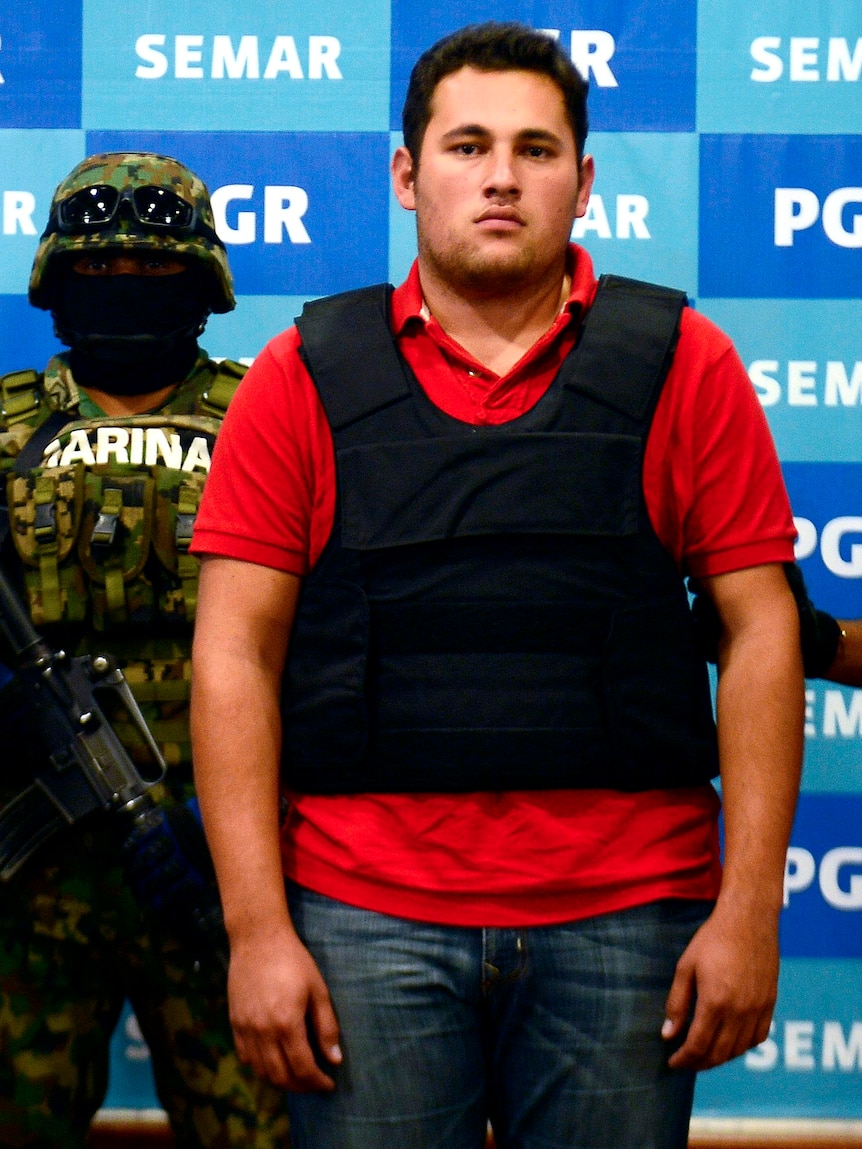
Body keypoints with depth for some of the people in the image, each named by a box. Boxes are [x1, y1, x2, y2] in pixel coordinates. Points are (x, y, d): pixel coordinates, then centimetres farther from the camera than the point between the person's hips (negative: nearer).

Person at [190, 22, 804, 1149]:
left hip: (624, 918, 0)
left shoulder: (680, 365, 6)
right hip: (365, 919, 0)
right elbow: (236, 654, 2)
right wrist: (257, 930, -5)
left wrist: (749, 909, -3)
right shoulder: (304, 378, 5)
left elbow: (760, 634, 3)